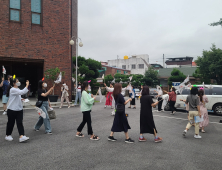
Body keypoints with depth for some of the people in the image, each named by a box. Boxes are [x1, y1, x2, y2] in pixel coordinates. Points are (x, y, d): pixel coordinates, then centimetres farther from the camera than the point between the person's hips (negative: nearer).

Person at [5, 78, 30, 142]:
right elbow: (22, 92, -31)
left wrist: (21, 99, 5)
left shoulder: (18, 89, 12)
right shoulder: (12, 90, -16)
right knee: (11, 123, 8)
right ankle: (8, 135, 28)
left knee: (20, 123, -4)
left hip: (19, 109, 7)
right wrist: (27, 85, -28)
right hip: (12, 110, -7)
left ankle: (21, 136, -11)